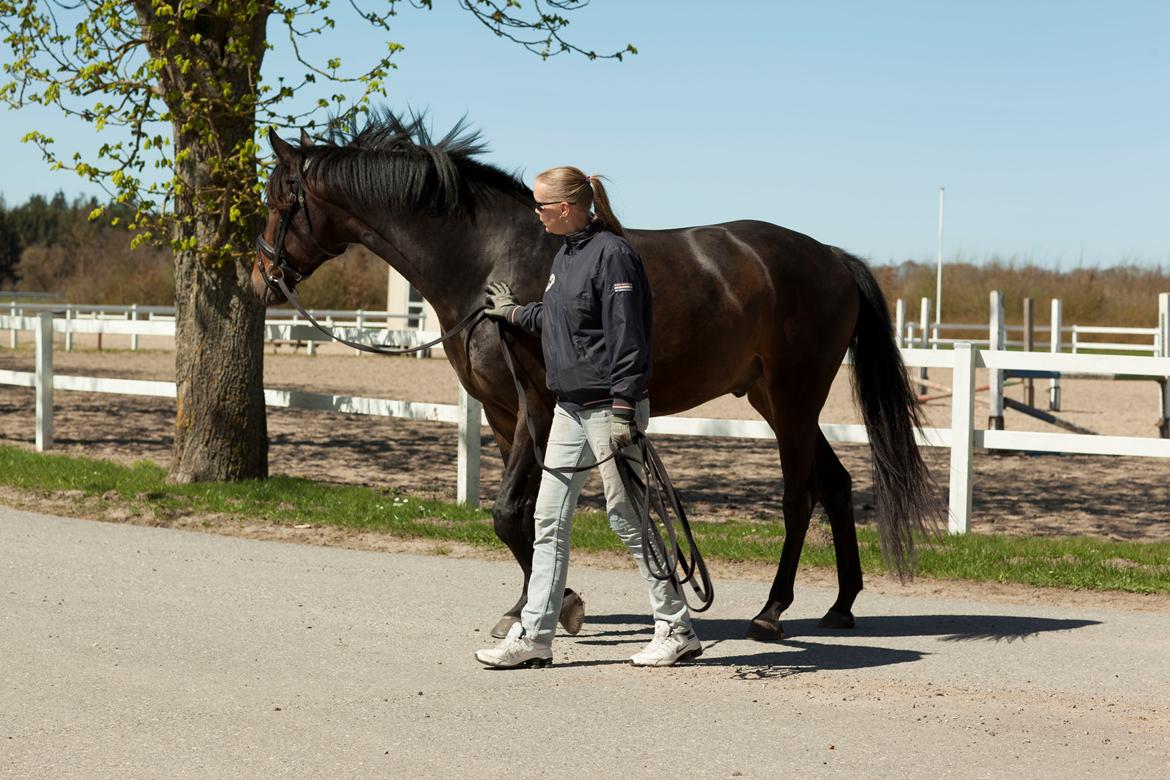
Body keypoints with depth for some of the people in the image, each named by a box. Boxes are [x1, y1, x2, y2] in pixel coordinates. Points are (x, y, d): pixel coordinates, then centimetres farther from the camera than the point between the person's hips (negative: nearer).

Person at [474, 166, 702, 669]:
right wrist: (515, 313, 42)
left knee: (626, 518, -2)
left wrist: (623, 409, -24)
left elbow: (626, 337, -20)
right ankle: (533, 636, 11)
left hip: (607, 407, -9)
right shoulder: (566, 255, 12)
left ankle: (676, 630, 10)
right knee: (549, 519, 7)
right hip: (570, 407, 9)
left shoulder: (611, 254, -15)